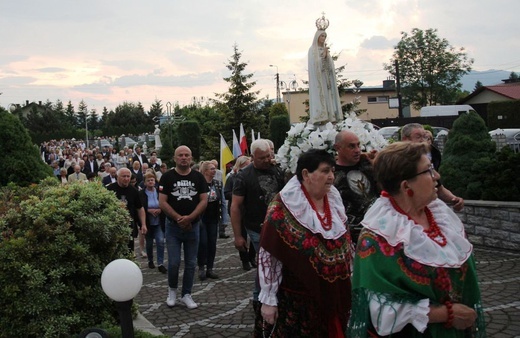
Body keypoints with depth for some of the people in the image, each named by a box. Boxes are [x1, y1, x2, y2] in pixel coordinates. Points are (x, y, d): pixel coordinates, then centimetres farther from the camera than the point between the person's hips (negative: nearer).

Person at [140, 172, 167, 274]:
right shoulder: (141, 194, -5)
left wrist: (160, 210, -16)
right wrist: (149, 210, -19)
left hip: (159, 222, 0)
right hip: (148, 223, 0)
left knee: (160, 241, -10)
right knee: (149, 243, 12)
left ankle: (160, 263, -4)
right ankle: (150, 261, 32)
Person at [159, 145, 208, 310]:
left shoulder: (198, 177, 3)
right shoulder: (167, 177, -2)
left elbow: (204, 201, -3)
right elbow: (162, 202, -7)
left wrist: (189, 218, -16)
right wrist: (178, 218, -16)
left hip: (193, 226, 2)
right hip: (173, 226, -2)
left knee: (191, 263, 7)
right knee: (174, 262, -2)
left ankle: (186, 294, 20)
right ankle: (172, 290, 23)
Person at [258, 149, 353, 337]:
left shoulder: (335, 202, 4)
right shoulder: (284, 207, -14)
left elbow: (346, 247, 13)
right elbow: (268, 256, -13)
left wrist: (348, 286, 14)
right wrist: (268, 299, -12)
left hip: (334, 297, 5)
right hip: (296, 300, -5)